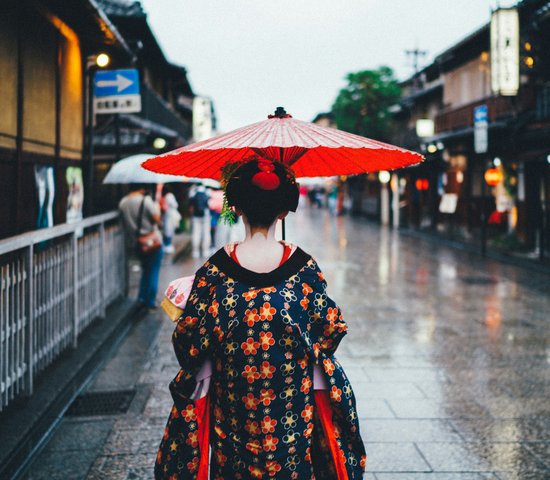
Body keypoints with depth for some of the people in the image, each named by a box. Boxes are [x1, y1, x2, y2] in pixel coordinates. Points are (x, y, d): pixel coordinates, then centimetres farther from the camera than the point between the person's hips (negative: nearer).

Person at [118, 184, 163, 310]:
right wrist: (157, 208, -2)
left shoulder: (122, 203, -1)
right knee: (153, 272, 7)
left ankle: (142, 297, 22)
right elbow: (157, 219, -17)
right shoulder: (146, 200, -18)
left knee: (146, 270, 24)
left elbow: (125, 222, 5)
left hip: (134, 243, 6)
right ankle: (150, 302, 9)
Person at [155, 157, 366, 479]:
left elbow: (190, 343, -10)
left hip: (231, 408, 0)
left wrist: (183, 306, 10)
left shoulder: (215, 270, -14)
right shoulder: (305, 267, -12)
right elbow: (330, 331, -3)